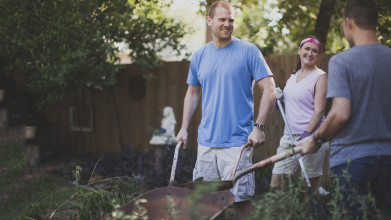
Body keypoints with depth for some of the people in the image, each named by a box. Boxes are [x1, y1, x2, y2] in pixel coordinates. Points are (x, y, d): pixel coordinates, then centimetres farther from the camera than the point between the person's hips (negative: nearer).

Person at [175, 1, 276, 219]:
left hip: (237, 141, -5)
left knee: (241, 198, -5)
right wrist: (184, 127, 16)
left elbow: (269, 89, -7)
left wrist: (259, 126, -14)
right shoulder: (199, 56, 10)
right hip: (206, 141, 5)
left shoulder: (248, 51, -4)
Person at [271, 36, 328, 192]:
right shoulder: (293, 75, 16)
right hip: (289, 134, 6)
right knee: (275, 183, 0)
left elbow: (319, 110, -11)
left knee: (310, 187, -1)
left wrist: (306, 135, -20)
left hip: (311, 134, -6)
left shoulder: (320, 77, -3)